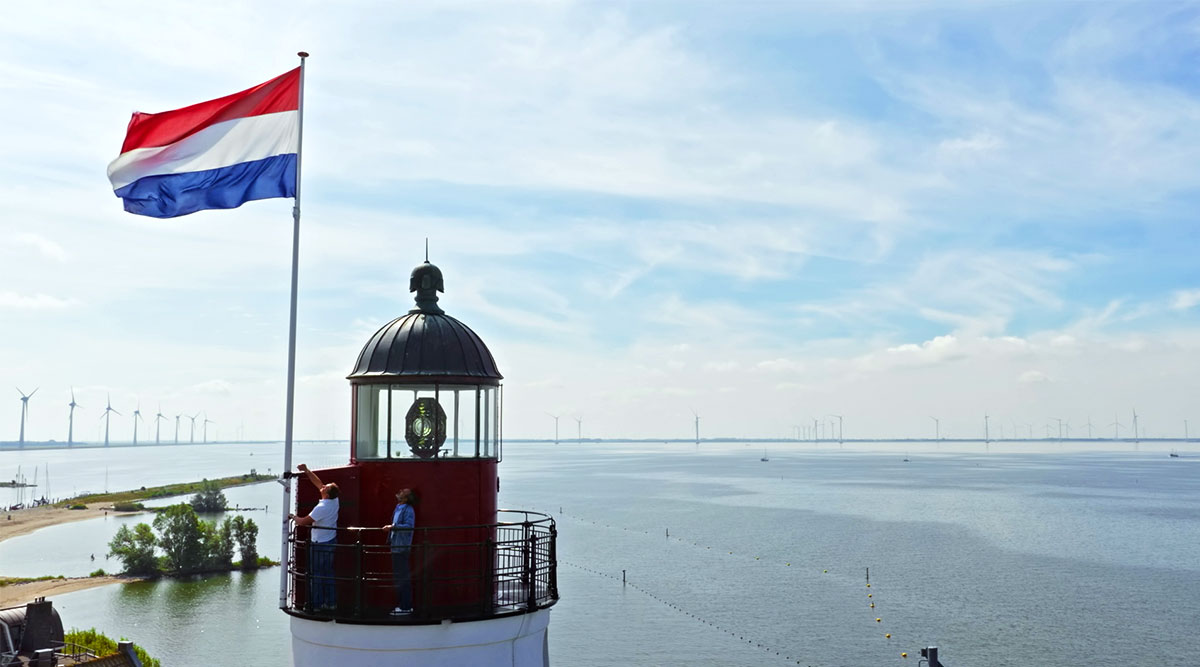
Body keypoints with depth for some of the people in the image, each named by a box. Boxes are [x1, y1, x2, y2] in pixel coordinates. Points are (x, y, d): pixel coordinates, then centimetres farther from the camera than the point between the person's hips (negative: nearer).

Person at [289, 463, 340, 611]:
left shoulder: (322, 507, -24)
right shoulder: (334, 500, -2)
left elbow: (303, 522, -16)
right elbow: (318, 483, 9)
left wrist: (294, 517, 4)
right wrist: (307, 471, 9)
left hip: (319, 545, -8)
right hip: (331, 541, 8)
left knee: (316, 575, 3)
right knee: (329, 574, 14)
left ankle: (317, 604, 8)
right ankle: (331, 602, 17)